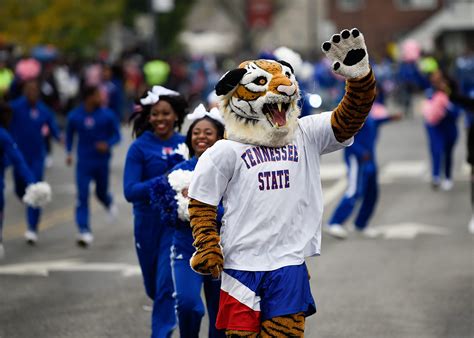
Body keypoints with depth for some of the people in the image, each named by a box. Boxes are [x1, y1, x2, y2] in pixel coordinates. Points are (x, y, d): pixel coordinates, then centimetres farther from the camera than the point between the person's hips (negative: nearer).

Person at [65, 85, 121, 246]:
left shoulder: (107, 115, -7)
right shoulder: (74, 116, -3)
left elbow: (116, 135, -1)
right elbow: (69, 134, 13)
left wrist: (108, 144, -21)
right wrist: (69, 152, 3)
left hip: (102, 160, 0)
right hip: (83, 162, 0)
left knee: (101, 192, 13)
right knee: (82, 196, -10)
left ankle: (109, 203, 52)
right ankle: (84, 232, -12)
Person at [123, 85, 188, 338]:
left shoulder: (186, 145, -1)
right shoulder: (140, 148, -6)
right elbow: (130, 191, -14)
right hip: (148, 223, 1)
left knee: (167, 285, -11)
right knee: (153, 287, 16)